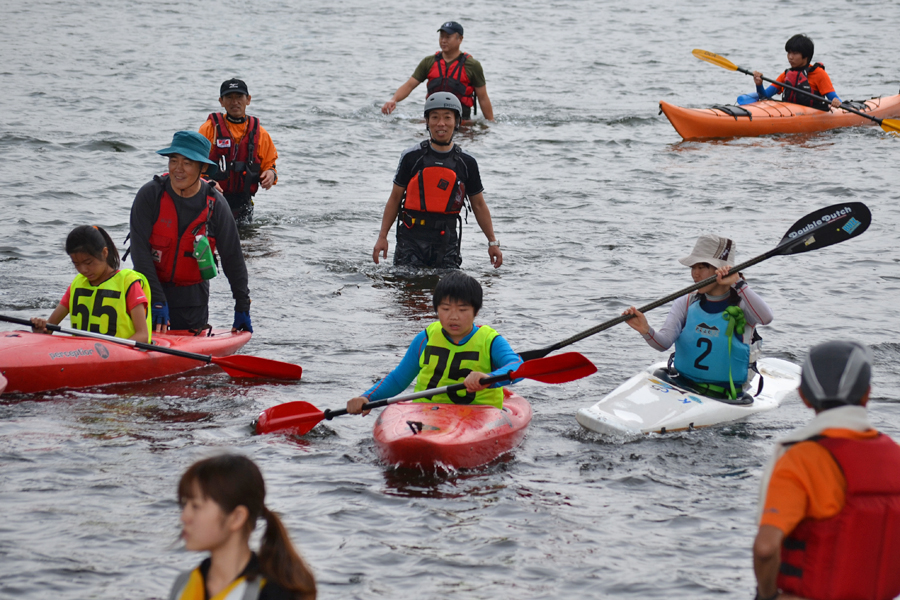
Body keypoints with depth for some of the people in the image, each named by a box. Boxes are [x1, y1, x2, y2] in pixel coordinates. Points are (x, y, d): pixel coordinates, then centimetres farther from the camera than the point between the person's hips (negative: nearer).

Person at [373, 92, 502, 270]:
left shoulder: (466, 162, 5)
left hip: (446, 241, 1)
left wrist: (493, 242, 9)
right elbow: (395, 198, 6)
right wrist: (382, 237, 1)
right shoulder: (412, 157, 1)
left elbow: (479, 205, 12)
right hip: (412, 237, -1)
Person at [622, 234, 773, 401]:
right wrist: (646, 330, -30)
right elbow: (664, 342, -8)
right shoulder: (686, 303, 7)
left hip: (724, 398, -3)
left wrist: (738, 283, -28)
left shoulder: (741, 306, -3)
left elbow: (766, 318, -26)